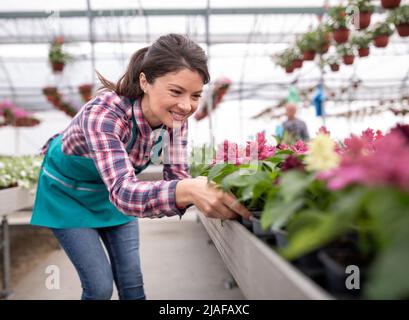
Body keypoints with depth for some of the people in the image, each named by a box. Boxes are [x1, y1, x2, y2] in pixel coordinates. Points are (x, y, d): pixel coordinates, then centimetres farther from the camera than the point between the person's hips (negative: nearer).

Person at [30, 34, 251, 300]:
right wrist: (189, 190, -68)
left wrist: (215, 192, -41)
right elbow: (123, 191, -50)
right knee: (100, 286, -6)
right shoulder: (103, 113, -39)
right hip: (68, 191, -4)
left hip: (112, 194, 5)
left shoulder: (175, 118, -21)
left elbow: (176, 176, -19)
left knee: (132, 282, 5)